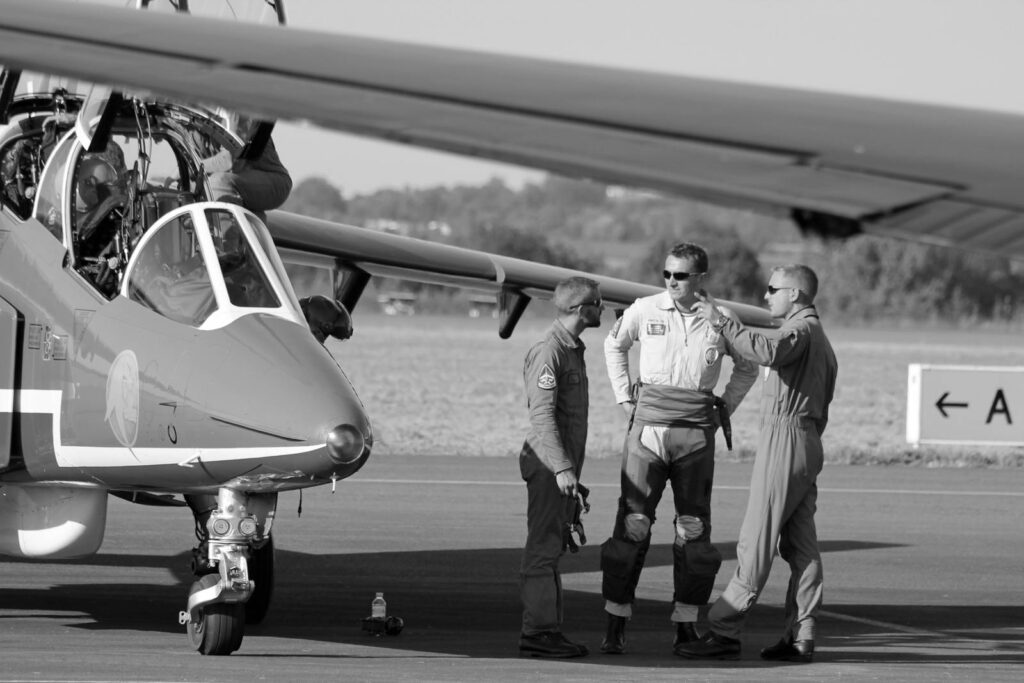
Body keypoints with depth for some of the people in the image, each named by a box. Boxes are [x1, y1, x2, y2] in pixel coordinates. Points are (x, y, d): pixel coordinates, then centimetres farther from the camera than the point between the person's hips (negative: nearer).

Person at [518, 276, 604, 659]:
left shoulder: (573, 351, 17)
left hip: (565, 465, 10)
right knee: (544, 548, -9)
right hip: (548, 465, -10)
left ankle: (549, 630, 13)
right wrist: (561, 468, -28)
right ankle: (538, 632, -10)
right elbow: (542, 415, -22)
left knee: (553, 547, 10)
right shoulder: (548, 352, -14)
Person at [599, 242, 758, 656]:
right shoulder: (645, 310, 1)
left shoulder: (721, 318, 2)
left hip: (696, 432, 1)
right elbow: (615, 346, 21)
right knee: (632, 524, -6)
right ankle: (616, 627, -3)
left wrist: (724, 409, 9)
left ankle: (685, 626, 11)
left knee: (694, 530, 3)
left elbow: (748, 367, 19)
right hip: (649, 425, -1)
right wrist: (624, 397, 13)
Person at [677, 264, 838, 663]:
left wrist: (721, 323, -30)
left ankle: (724, 631, -10)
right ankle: (800, 638, 4)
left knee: (756, 540, -9)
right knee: (800, 543, 6)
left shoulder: (802, 329, -9)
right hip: (808, 439, 10)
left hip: (786, 434, -10)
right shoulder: (819, 337, 23)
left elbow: (768, 352, -32)